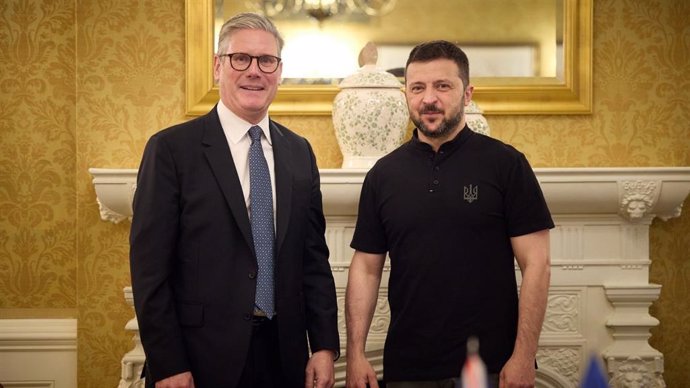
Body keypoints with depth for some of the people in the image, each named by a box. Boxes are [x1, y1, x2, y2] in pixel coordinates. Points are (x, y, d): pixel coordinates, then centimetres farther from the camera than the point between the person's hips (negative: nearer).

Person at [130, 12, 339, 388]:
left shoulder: (299, 152, 7)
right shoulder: (171, 148, -7)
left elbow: (314, 256, 8)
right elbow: (150, 267, -9)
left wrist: (324, 345, 2)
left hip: (284, 355, 5)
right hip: (203, 357, -4)